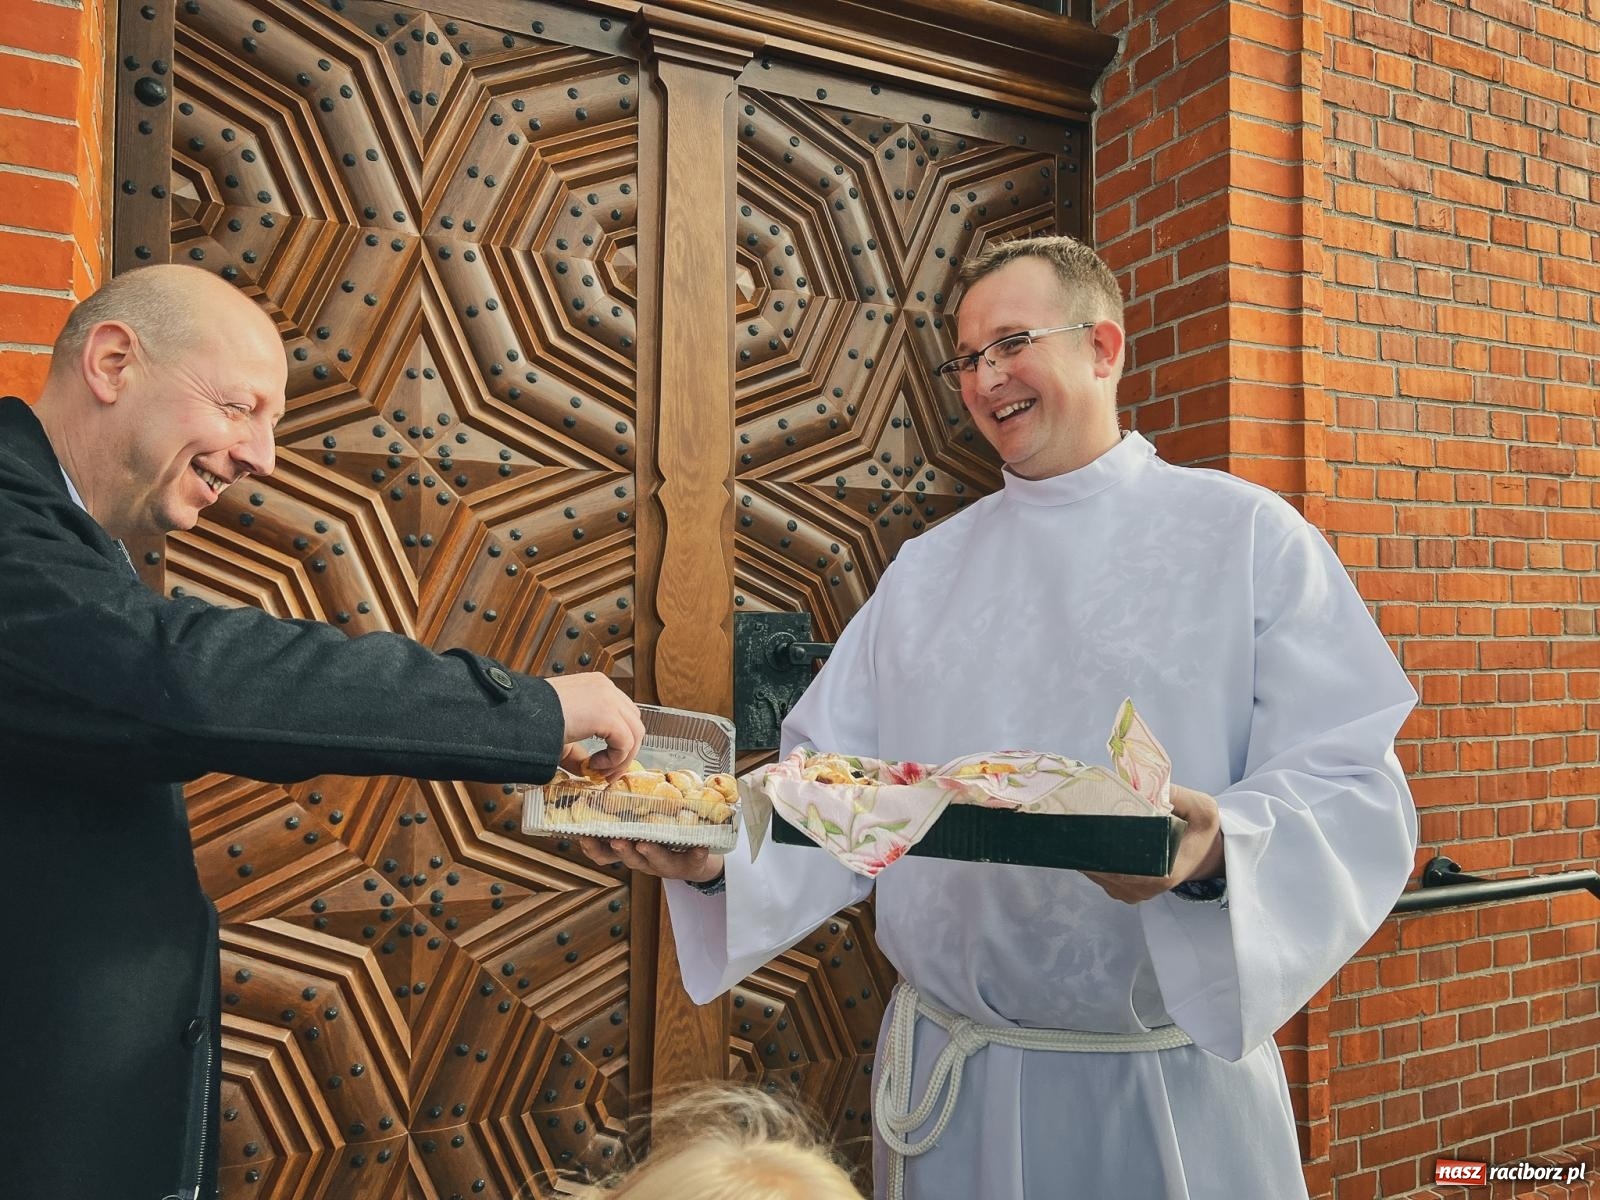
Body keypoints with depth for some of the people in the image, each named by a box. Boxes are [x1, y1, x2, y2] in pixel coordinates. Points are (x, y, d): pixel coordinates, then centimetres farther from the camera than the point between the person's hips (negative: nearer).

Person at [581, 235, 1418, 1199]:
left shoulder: (1246, 534, -5)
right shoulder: (929, 567, 6)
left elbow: (1354, 793, -12)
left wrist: (1213, 852, -32)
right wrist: (719, 850, -13)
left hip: (1167, 1088, -3)